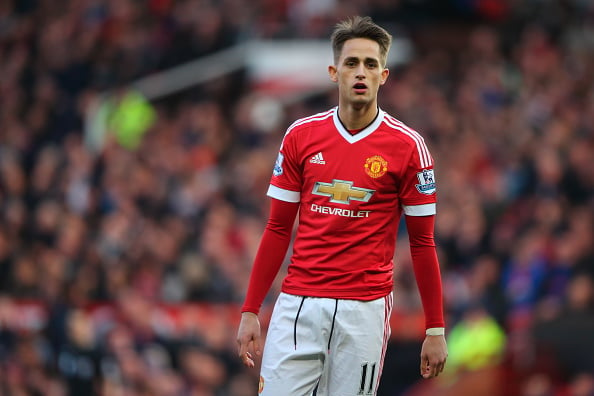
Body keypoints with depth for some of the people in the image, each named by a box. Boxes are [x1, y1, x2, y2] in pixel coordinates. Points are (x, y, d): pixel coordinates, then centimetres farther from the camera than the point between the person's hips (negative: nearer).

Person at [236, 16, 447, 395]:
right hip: (298, 306, 2)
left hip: (365, 310, -2)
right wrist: (250, 311, 6)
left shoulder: (408, 146, -1)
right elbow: (279, 228, 10)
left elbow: (422, 242, 2)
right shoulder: (301, 136, 6)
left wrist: (436, 330, -1)